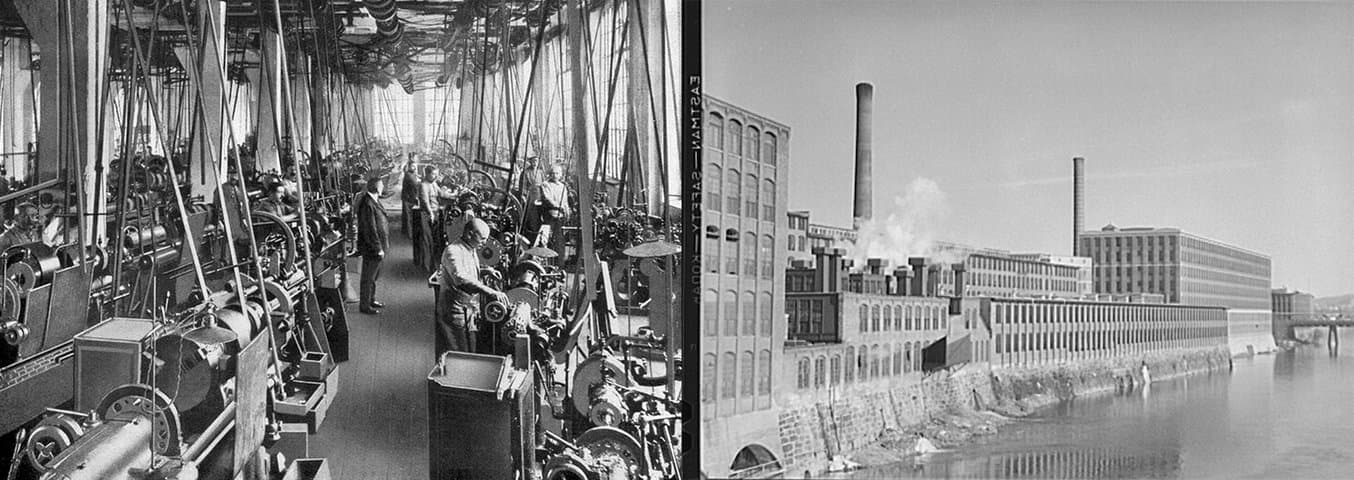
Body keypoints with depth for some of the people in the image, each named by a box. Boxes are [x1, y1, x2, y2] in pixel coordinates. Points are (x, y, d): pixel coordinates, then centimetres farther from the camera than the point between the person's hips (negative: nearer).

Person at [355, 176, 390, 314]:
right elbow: (370, 230, -24)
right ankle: (364, 306, 15)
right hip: (371, 248, -10)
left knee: (374, 276, 22)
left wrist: (381, 247, 17)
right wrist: (378, 249, -20)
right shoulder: (367, 204, -24)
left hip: (377, 246, 10)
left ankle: (371, 299, 36)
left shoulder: (374, 200, 7)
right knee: (368, 278, 3)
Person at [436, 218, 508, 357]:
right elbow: (462, 280, -39)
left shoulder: (472, 250, 8)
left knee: (470, 353, 14)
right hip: (454, 312, -9)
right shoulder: (453, 251, -23)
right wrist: (491, 292, -46)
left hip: (469, 311, 9)